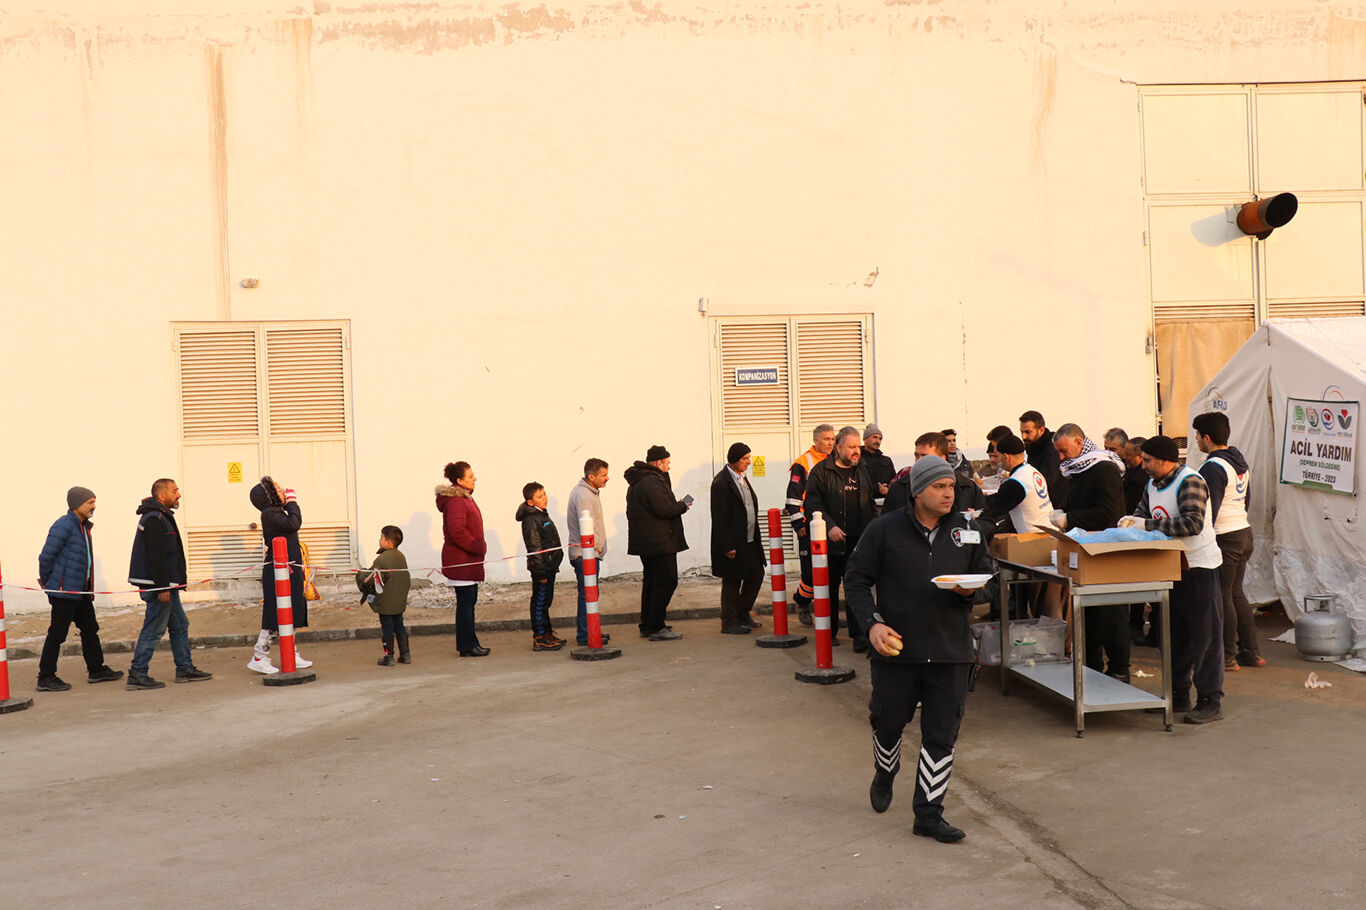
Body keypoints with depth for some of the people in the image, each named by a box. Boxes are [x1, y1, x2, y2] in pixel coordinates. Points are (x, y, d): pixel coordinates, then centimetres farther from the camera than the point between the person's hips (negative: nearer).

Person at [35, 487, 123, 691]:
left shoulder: (84, 526, 15)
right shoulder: (63, 526, -15)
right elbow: (46, 556, -16)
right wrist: (46, 582, -4)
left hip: (81, 591, 9)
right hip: (65, 591, -9)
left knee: (90, 629, 14)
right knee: (57, 633, -4)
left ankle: (96, 670, 24)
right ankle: (46, 678, 3)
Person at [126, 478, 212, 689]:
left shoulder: (161, 517, 17)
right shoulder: (155, 519, -16)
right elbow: (157, 556, -22)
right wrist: (163, 587, -23)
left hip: (167, 585, 11)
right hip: (159, 585, -11)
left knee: (179, 626, 15)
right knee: (153, 630, -6)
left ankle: (185, 669, 21)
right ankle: (137, 675, -1)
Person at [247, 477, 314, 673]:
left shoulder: (278, 513, 15)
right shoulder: (269, 514, -14)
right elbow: (294, 523, -23)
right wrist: (292, 502, -13)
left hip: (290, 571, 10)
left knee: (290, 615, 14)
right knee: (274, 617, -7)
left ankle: (293, 657, 21)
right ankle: (259, 658, -1)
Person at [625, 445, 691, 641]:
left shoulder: (635, 482, 16)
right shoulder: (652, 481, -17)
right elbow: (664, 509, -25)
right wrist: (683, 505, -6)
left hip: (645, 542, 11)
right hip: (659, 542, -11)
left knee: (651, 581, 17)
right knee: (666, 582, -7)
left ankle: (647, 625, 23)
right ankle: (656, 628, -6)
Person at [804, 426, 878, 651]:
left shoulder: (862, 472, 14)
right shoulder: (821, 472, -3)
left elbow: (870, 504, 23)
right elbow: (813, 504, -10)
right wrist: (829, 526, -22)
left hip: (859, 540, 3)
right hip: (831, 540, -3)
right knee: (830, 587, 8)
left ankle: (859, 634, -3)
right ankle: (829, 632, 21)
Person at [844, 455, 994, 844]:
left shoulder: (967, 531, 4)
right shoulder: (885, 529, -5)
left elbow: (986, 576, 14)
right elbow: (856, 579, -3)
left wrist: (970, 590, -10)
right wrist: (872, 622, -15)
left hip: (950, 651, 2)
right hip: (895, 649, -2)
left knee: (941, 735, 2)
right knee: (889, 722, 16)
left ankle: (928, 814, 13)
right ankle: (884, 776, 47)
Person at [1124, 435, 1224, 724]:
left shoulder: (1190, 482, -18)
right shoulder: (1153, 484, 11)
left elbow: (1193, 523, -29)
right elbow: (1143, 511, 16)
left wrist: (1148, 525, -27)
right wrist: (1131, 521, -7)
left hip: (1199, 566, -9)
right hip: (1172, 567, 9)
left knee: (1204, 633, -5)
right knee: (1175, 632, 15)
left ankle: (1211, 701, 0)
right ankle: (1178, 694, 24)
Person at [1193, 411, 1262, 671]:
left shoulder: (1213, 468, -17)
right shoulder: (1240, 462, 13)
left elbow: (1209, 510, -21)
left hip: (1224, 539, -9)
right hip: (1245, 532, 10)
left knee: (1222, 596, -2)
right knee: (1236, 593, 16)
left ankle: (1227, 656, 3)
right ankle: (1251, 652, 19)